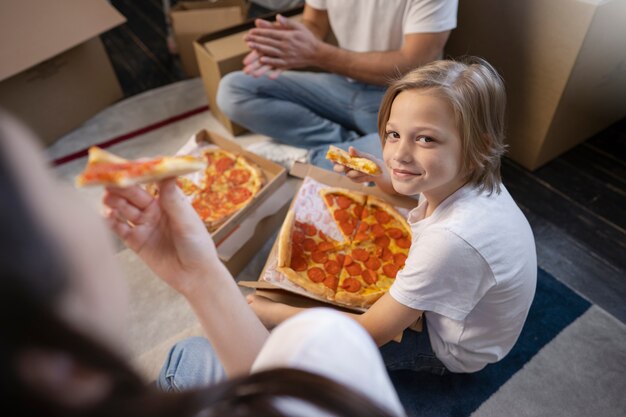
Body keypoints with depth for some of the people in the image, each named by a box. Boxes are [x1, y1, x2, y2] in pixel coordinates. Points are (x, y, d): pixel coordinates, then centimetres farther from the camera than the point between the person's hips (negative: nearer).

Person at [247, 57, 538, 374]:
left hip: (453, 351, -7)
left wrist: (276, 314, -21)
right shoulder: (468, 175, -20)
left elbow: (371, 334, -30)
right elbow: (422, 196, 8)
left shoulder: (452, 241, -43)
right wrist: (380, 174, -11)